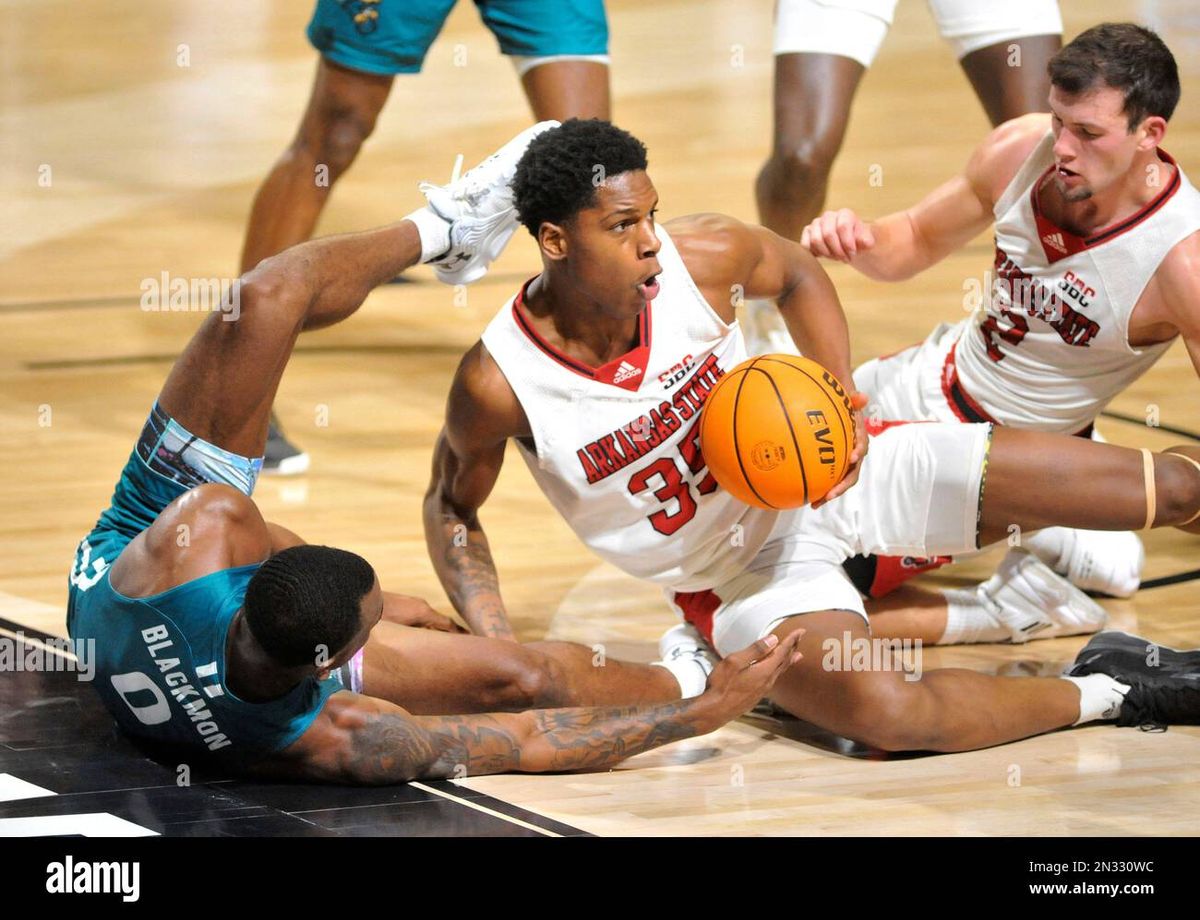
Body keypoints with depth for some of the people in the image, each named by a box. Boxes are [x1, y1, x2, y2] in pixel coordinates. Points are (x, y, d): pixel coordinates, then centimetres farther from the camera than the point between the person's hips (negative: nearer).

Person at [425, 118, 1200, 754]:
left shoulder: (701, 256, -18)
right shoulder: (499, 383, -23)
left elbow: (797, 275, 6)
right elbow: (453, 507, -2)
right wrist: (498, 651, -13)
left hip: (836, 473, 2)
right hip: (738, 578, -2)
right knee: (885, 713, -36)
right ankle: (1105, 693, -14)